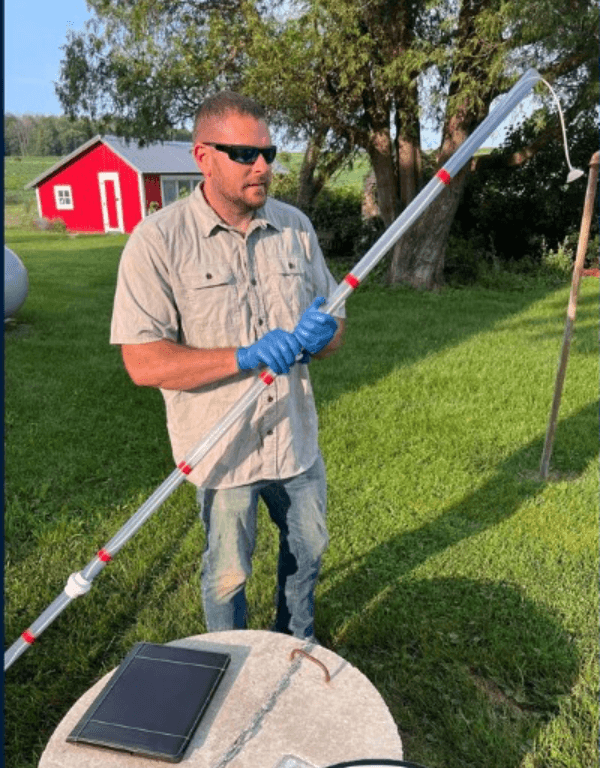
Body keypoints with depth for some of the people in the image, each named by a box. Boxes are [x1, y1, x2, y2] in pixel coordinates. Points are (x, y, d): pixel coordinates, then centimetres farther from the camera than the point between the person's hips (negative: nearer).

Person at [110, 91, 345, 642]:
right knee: (228, 575, 14)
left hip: (296, 436, 5)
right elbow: (143, 363, -19)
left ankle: (297, 649, 53)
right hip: (223, 448, -4)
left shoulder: (295, 226, 0)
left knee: (307, 550, 23)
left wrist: (318, 337, -19)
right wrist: (247, 356, -28)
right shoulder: (158, 241, -15)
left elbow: (334, 326, 6)